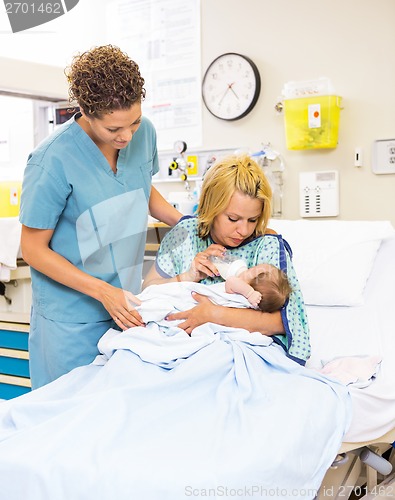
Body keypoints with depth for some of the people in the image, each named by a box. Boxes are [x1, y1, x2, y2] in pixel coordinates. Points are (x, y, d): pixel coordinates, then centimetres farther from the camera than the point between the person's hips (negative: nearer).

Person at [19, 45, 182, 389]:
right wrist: (103, 292, -20)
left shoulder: (143, 132, -5)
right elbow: (33, 249, -14)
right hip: (71, 321, -5)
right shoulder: (53, 160, -23)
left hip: (127, 300, 5)